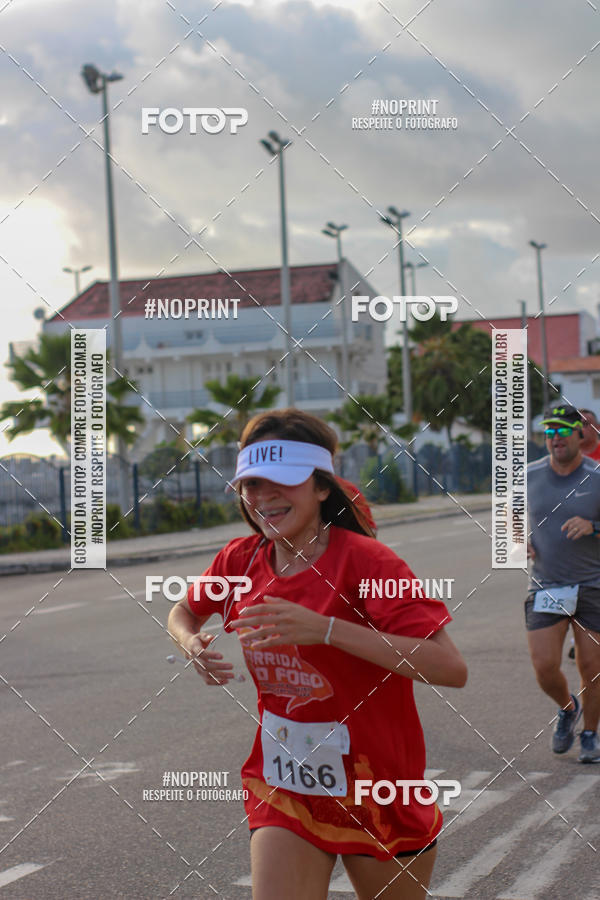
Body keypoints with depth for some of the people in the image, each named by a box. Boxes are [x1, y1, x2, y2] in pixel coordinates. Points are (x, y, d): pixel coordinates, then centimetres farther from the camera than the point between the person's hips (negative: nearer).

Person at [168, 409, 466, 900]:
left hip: (379, 798, -3)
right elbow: (183, 612, 19)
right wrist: (192, 643, -6)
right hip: (285, 792, 3)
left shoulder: (364, 561, -20)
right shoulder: (241, 560, -3)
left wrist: (324, 629, -35)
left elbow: (451, 668, -31)